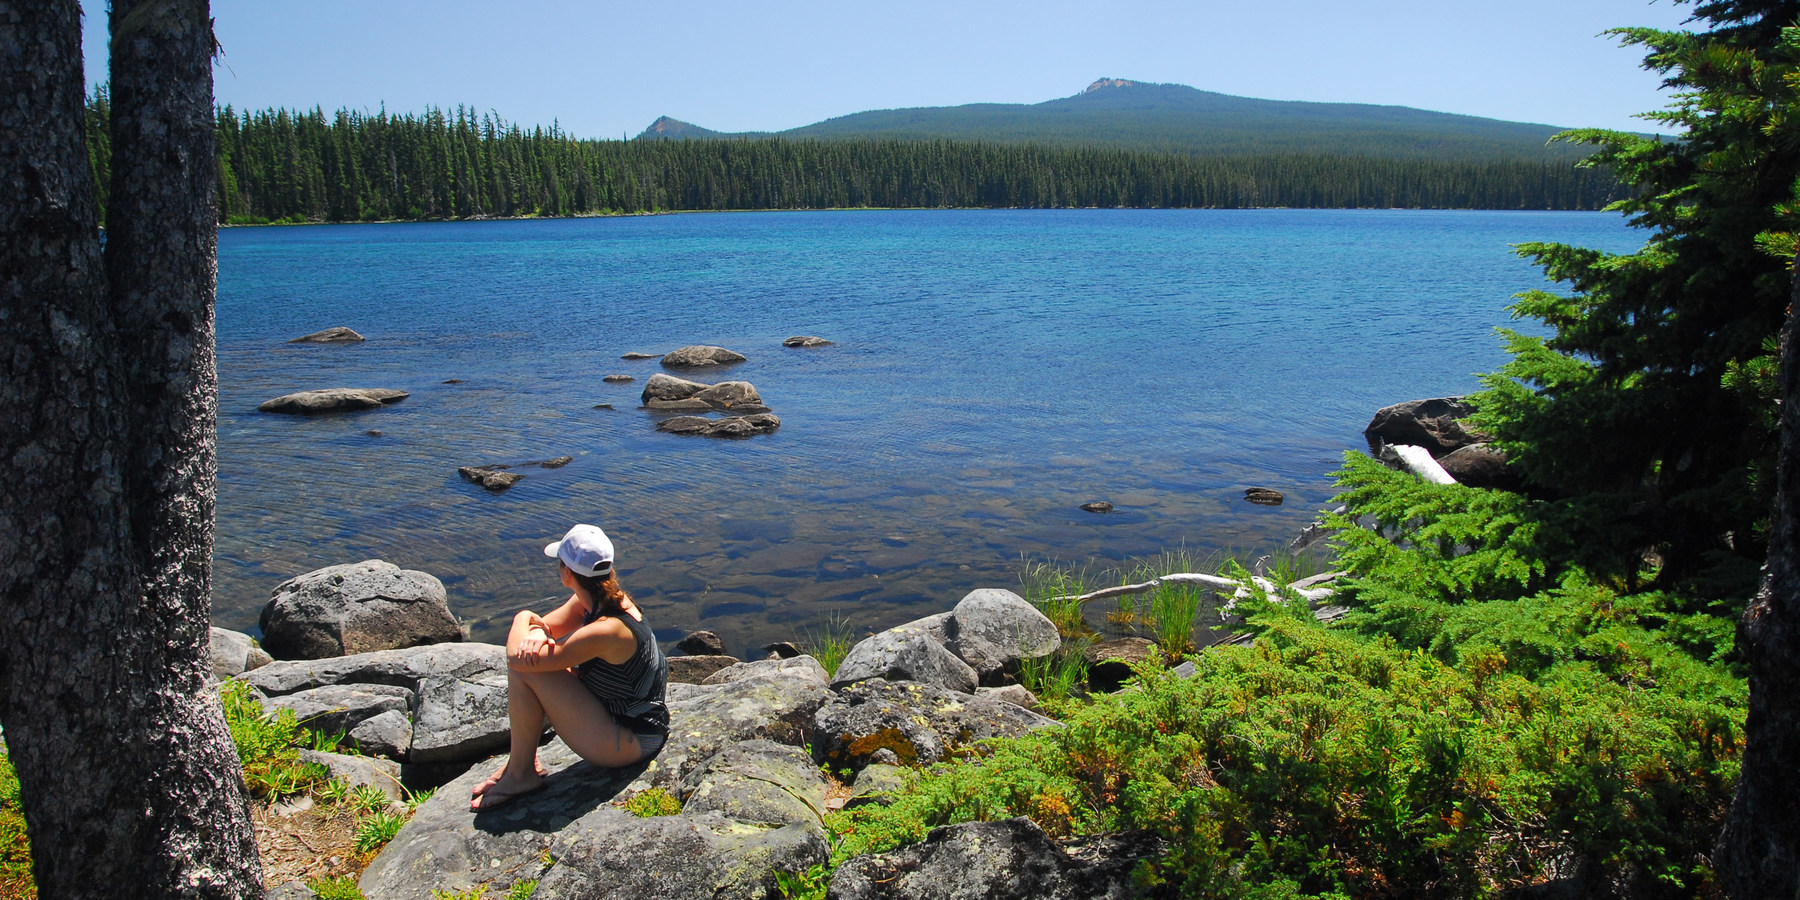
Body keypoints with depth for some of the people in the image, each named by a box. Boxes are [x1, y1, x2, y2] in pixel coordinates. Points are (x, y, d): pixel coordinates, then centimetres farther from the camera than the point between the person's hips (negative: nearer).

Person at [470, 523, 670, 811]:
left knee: (524, 667, -17)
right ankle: (523, 758, 13)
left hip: (631, 742, -9)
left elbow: (516, 658, -26)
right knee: (532, 649, 9)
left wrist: (523, 619, -5)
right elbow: (546, 625, 5)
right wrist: (537, 632, -19)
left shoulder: (605, 631, -30)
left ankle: (521, 774, 1)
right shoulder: (612, 599, -4)